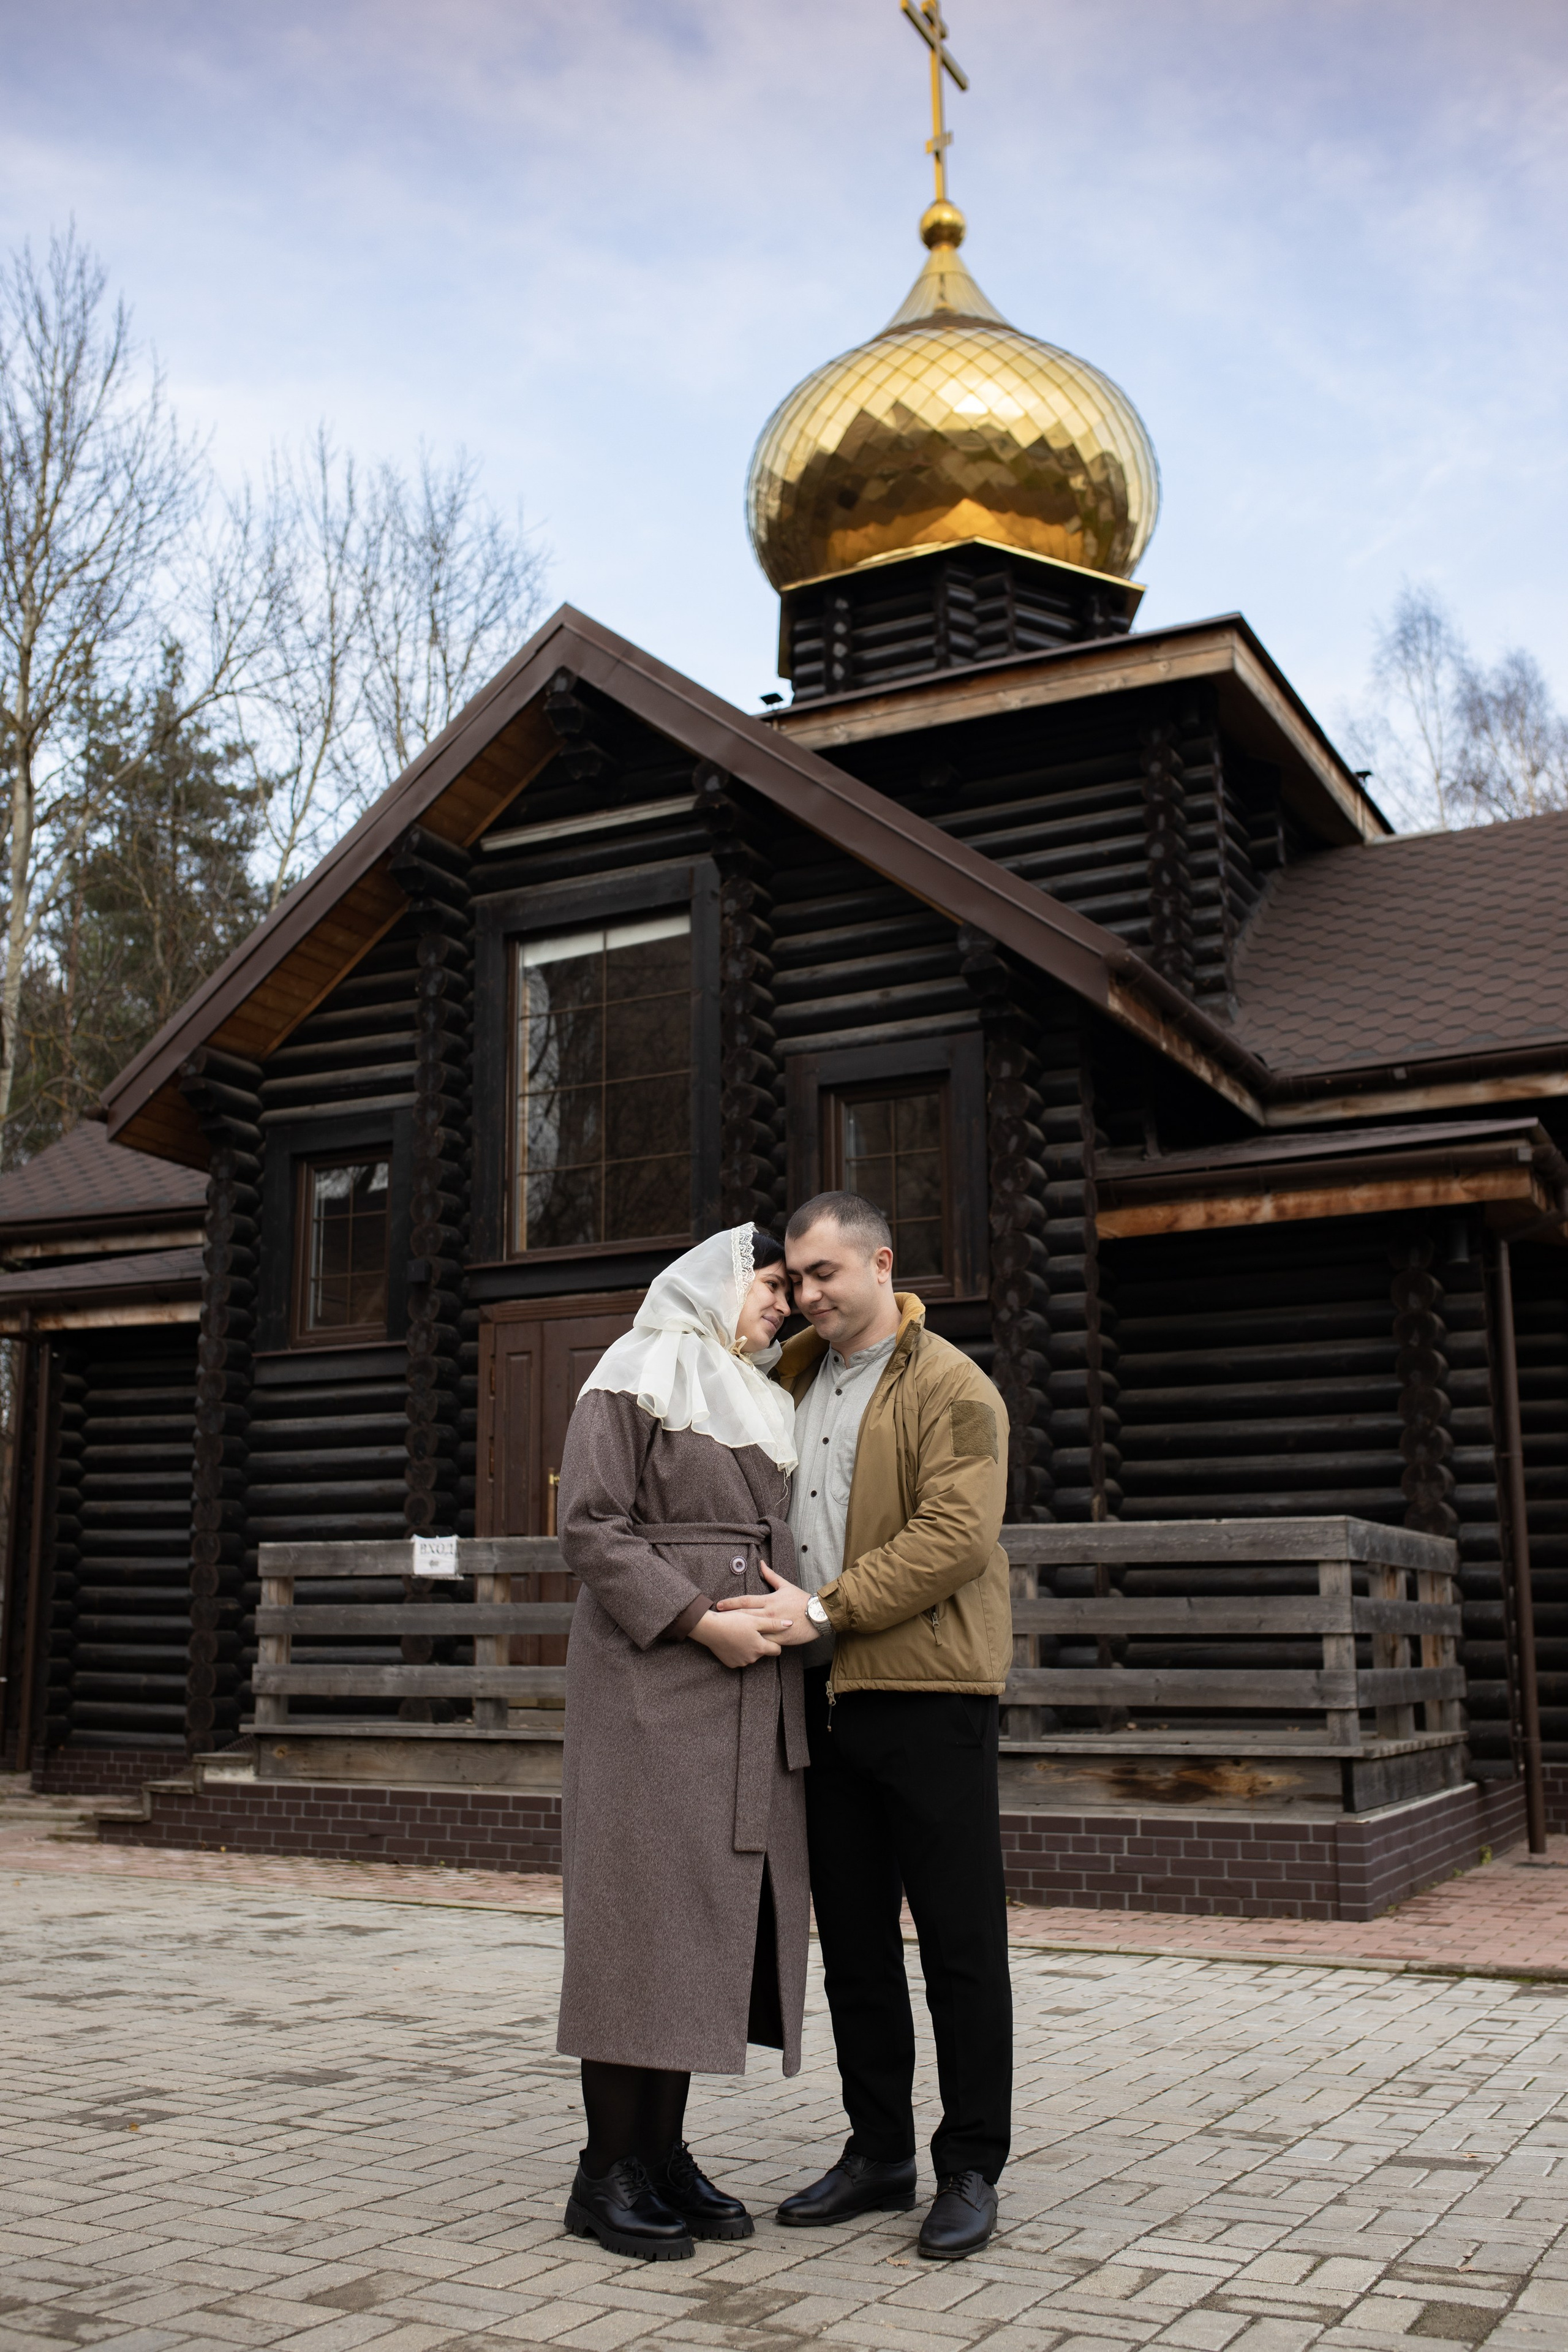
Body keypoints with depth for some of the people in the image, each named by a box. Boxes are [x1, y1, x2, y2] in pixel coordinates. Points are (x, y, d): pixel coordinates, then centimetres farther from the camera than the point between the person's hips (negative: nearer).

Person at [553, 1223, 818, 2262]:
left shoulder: (768, 1405, 21)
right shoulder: (634, 1380, -1)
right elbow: (590, 1525, -10)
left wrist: (801, 1614, 0)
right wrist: (701, 1622, -17)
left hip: (752, 1695, 7)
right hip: (651, 1679, -7)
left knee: (720, 1911, 7)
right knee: (642, 1908, -4)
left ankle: (665, 2152, 16)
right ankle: (609, 2170, 4)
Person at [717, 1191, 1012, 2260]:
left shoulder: (952, 1388, -7)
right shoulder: (795, 1379, 15)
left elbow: (953, 1538, -17)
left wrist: (825, 1606, -19)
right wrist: (771, 1598, 9)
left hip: (930, 1696, -7)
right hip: (827, 1694, 7)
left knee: (961, 1944, 2)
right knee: (853, 1940, 14)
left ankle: (971, 2169, 14)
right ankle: (880, 2152, 27)